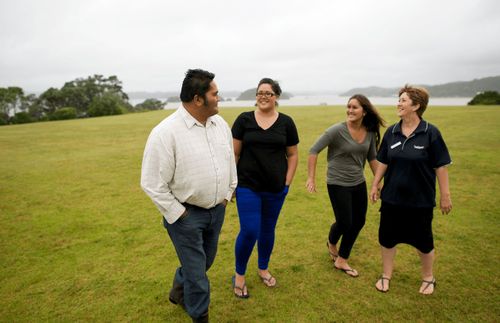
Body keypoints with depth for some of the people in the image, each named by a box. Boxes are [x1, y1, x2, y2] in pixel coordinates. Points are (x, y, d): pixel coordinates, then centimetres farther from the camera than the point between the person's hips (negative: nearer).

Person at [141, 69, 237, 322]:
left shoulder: (221, 124, 0)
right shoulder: (166, 132, -21)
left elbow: (230, 160, 13)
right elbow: (152, 183, -17)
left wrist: (227, 195, 12)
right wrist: (178, 215, -13)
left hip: (217, 209, 7)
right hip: (186, 213, -6)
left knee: (204, 262, 24)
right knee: (196, 271, 7)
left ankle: (178, 294, 53)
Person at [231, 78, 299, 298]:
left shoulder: (286, 122, 1)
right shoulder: (244, 119, -3)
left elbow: (293, 155, 7)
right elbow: (234, 153, 0)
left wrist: (287, 182, 2)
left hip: (275, 188, 2)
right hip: (248, 186, -2)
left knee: (268, 229, 15)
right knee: (249, 231, -5)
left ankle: (263, 269, 38)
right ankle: (239, 275, 19)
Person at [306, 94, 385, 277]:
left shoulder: (370, 132, -3)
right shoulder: (337, 130, -18)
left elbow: (372, 157, 10)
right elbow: (314, 151, -16)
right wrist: (311, 178, -19)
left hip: (359, 183, 6)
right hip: (338, 184, -6)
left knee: (358, 222, 11)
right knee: (345, 223, -1)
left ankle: (341, 261, 31)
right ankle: (331, 242, 36)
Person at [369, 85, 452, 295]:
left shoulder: (430, 133, -12)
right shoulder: (391, 132, 0)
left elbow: (441, 166, -8)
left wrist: (445, 195, -7)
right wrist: (375, 185, 8)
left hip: (421, 199, -3)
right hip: (392, 197, 4)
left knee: (423, 240, 13)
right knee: (387, 237, 11)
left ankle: (428, 278, 37)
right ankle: (386, 275, 31)